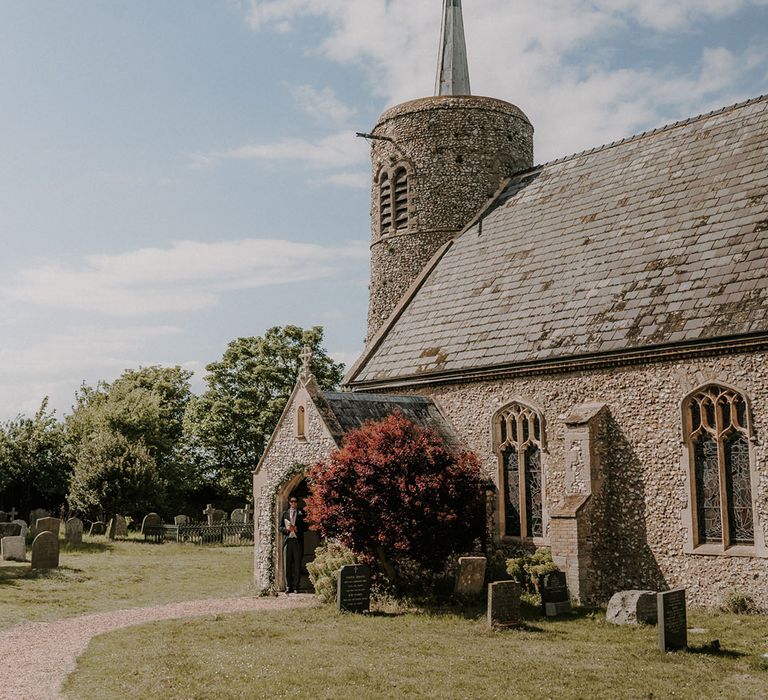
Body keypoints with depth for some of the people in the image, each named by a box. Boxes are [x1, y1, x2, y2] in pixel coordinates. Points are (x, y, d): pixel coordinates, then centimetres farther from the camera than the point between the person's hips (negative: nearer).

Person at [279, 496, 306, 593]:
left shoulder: (301, 513, 9)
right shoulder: (284, 513, 14)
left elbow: (305, 527, 5)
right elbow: (280, 527, 12)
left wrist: (296, 528, -11)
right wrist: (287, 529, -8)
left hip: (298, 541, -1)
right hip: (287, 541, 1)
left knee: (297, 565, -2)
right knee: (287, 565, 2)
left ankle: (296, 587, 2)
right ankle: (288, 586, 8)